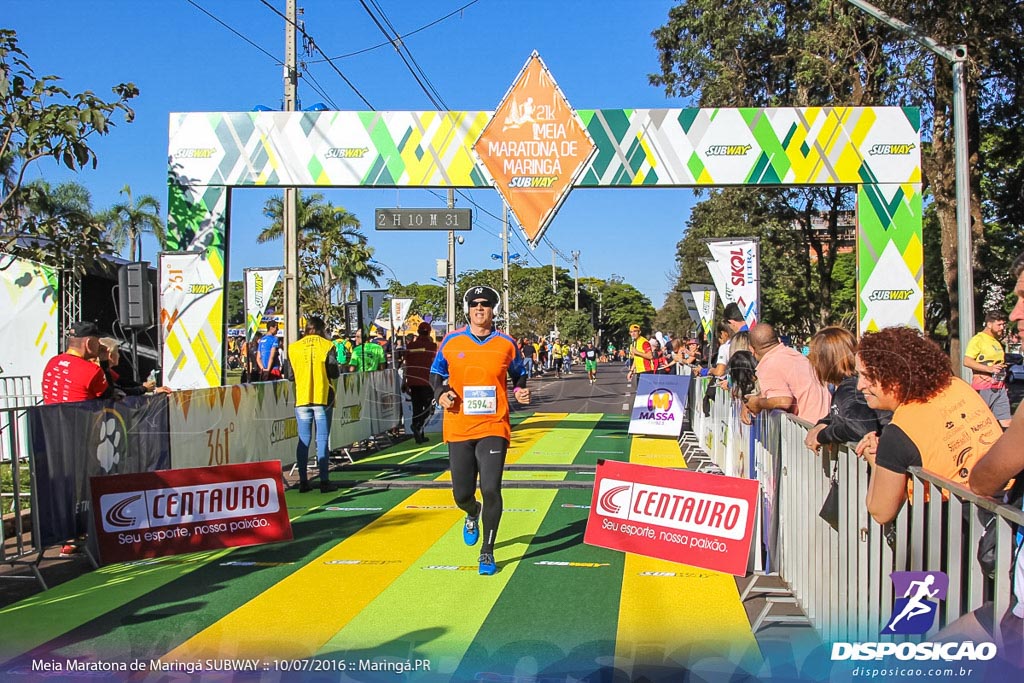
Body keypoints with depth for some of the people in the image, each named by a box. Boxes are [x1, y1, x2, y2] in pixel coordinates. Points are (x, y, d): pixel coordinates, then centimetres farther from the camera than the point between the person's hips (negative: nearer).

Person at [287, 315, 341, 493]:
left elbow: (290, 375, 8)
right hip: (323, 398, -2)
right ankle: (325, 481, 0)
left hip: (302, 399, 2)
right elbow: (334, 373, -6)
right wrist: (337, 368, 15)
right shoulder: (327, 346, -4)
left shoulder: (293, 348, 3)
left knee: (303, 440, 7)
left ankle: (303, 481, 6)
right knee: (322, 439, 1)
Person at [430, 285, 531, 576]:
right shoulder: (451, 342, 3)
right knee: (462, 494, 5)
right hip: (458, 429, 1)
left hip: (493, 428, -1)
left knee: (491, 489, -12)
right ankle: (473, 514, 45)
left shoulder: (506, 344, 2)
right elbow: (436, 372, 15)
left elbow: (519, 373, 17)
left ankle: (487, 552, 7)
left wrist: (520, 391, -4)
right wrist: (441, 393, -5)